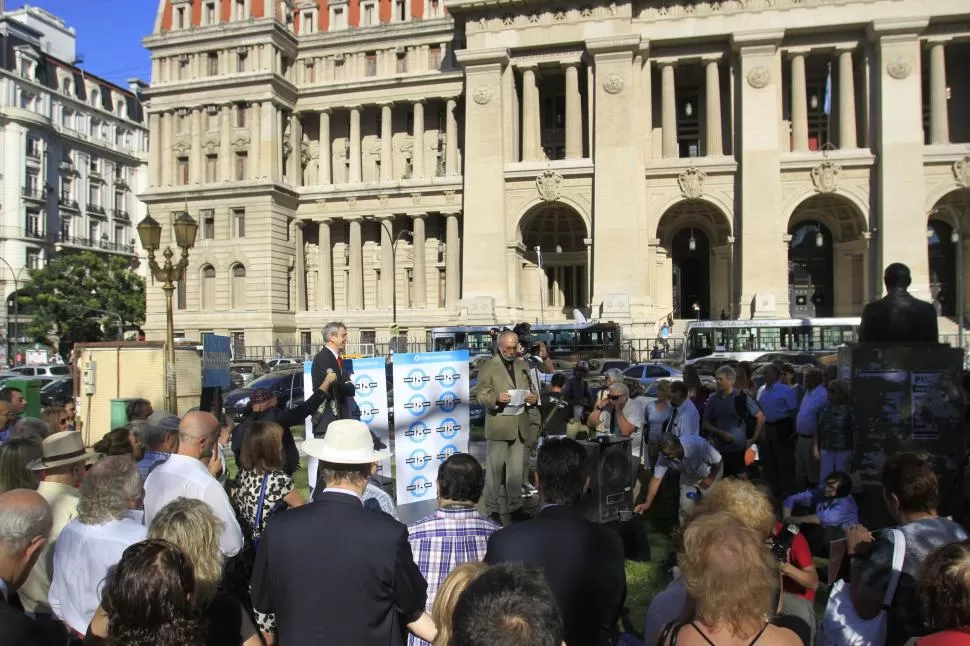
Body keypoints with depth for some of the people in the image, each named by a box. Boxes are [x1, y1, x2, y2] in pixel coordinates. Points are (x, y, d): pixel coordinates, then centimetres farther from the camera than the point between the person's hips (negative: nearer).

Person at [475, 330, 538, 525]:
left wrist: (534, 398, -4)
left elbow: (530, 390, 19)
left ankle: (516, 507, 23)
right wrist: (496, 398, -26)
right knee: (494, 470, 3)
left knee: (516, 471, 12)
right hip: (498, 426, -5)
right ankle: (492, 510, 12)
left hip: (520, 426, 5)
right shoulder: (488, 367, -3)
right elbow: (481, 395, -6)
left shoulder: (523, 366, 15)